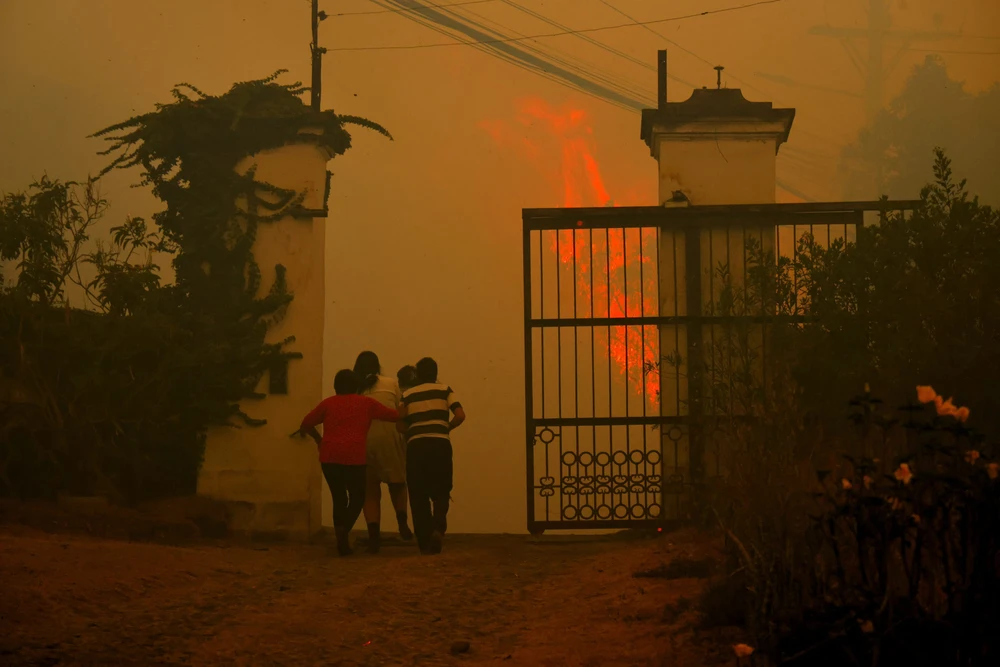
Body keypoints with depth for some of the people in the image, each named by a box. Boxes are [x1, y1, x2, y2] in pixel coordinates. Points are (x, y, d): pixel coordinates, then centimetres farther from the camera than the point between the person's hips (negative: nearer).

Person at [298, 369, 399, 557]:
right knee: (357, 498, 12)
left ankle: (341, 540, 6)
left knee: (339, 498, 16)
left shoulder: (328, 403, 14)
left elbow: (306, 424, 15)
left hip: (329, 457, 2)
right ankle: (344, 531, -14)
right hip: (354, 457, -2)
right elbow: (395, 416, 15)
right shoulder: (366, 403, 11)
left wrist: (319, 440, 31)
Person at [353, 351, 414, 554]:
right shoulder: (391, 384, 5)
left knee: (370, 491, 8)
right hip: (389, 438, 0)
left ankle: (374, 538, -2)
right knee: (397, 483, 21)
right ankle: (402, 523, 3)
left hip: (363, 441, 0)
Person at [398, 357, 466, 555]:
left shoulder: (408, 395, 12)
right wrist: (445, 428, 13)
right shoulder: (445, 390, 10)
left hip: (416, 445, 0)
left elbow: (400, 424, 2)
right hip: (440, 444, 0)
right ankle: (438, 528, -18)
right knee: (441, 491, 9)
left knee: (418, 495, 7)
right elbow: (460, 415, -3)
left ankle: (424, 542, 2)